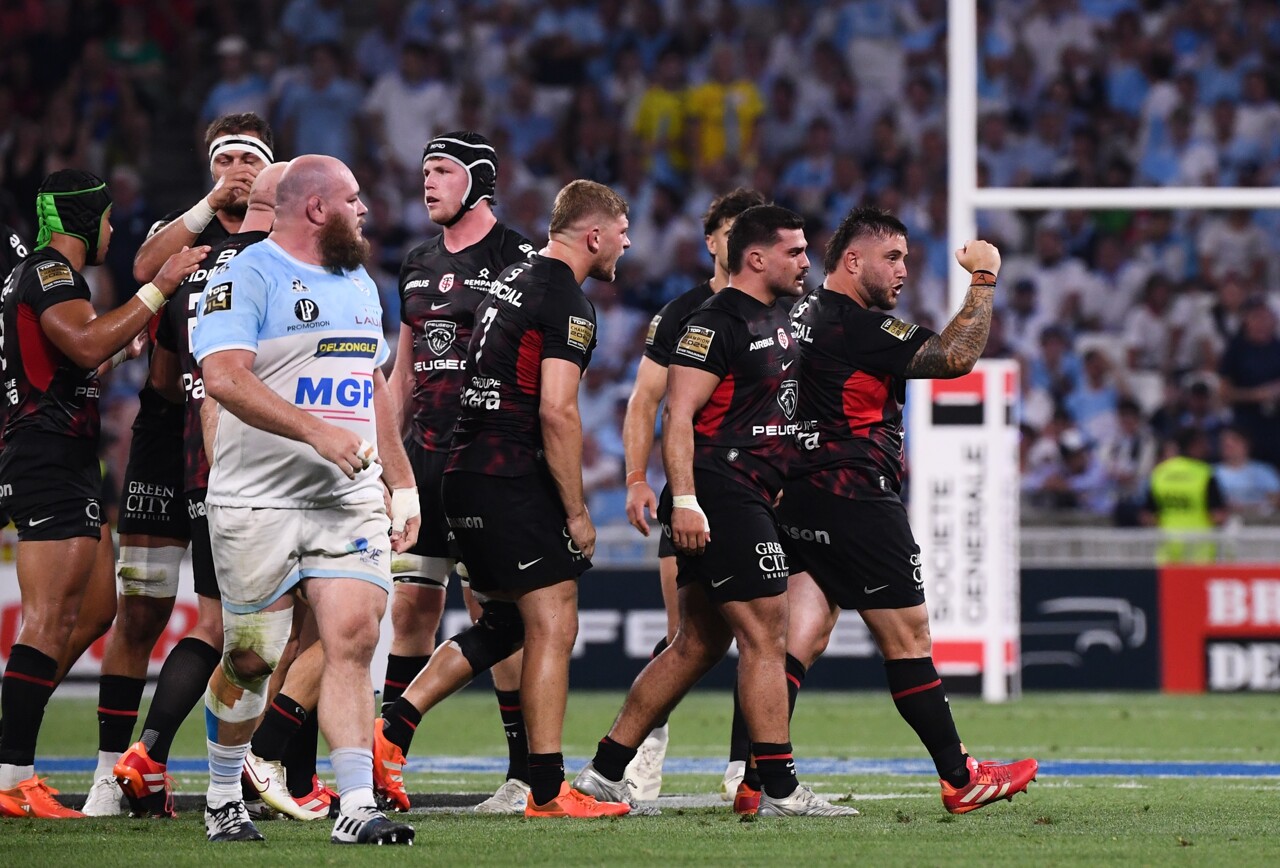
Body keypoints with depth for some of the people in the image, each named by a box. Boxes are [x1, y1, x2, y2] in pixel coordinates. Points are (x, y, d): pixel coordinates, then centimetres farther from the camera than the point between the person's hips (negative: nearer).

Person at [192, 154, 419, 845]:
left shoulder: (358, 283, 18)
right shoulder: (247, 277, -8)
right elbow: (225, 377, -22)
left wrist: (403, 487, 22)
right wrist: (316, 431, -29)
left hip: (351, 502, 5)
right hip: (257, 504, -5)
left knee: (353, 640, -10)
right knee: (250, 659, 3)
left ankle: (356, 811, -14)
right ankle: (223, 801, 23)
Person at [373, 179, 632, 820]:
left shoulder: (512, 279, 17)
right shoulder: (567, 303, -12)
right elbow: (557, 412, -19)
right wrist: (577, 512, -13)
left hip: (465, 478, 9)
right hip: (512, 479, -9)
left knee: (502, 625, 16)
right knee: (553, 626, -4)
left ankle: (390, 731, 8)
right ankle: (547, 791, -4)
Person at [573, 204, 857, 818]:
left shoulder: (775, 320, 18)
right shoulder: (715, 324, -12)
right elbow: (678, 417, -18)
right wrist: (684, 501, -24)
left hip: (748, 497, 10)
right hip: (720, 497, -10)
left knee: (699, 645, 12)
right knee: (764, 636, -9)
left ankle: (604, 772, 16)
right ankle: (779, 788, -7)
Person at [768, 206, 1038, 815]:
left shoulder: (802, 316, 14)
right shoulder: (860, 326, -14)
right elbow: (956, 357, -19)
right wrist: (983, 280, -9)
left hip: (800, 502, 9)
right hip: (857, 504, -9)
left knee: (801, 637, 1)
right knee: (908, 639, 1)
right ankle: (961, 780, 9)